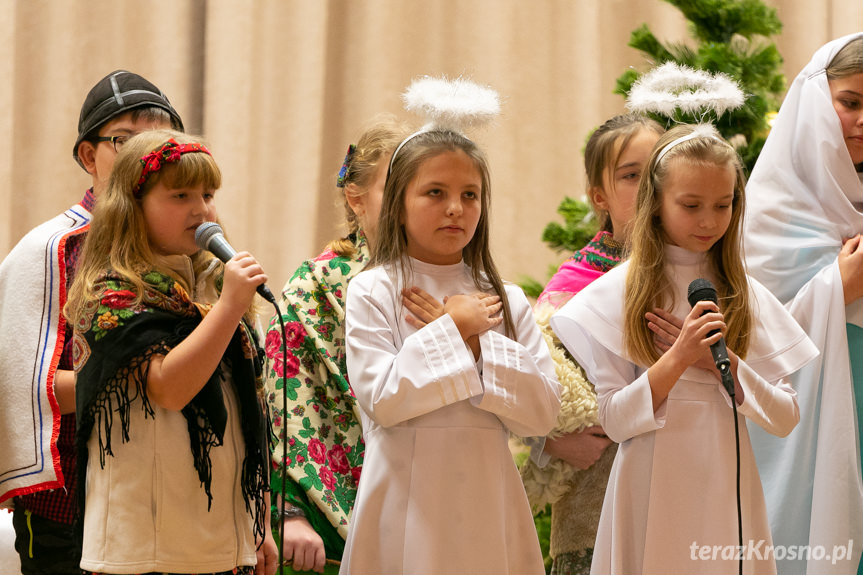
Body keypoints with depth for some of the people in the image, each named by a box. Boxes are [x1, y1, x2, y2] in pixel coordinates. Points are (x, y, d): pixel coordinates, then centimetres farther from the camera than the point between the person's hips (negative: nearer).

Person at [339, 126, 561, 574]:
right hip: (409, 507, -3)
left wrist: (479, 343, -10)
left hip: (486, 504, 3)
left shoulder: (506, 300, 9)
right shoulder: (372, 291, -2)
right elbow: (381, 399, -14)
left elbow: (543, 410, 0)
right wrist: (453, 329, -11)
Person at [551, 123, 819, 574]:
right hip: (653, 490, -2)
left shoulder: (746, 296, 5)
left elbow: (785, 418, 0)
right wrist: (678, 358, -20)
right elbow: (615, 421, -8)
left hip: (727, 486, 3)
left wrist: (721, 361, -12)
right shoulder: (618, 292, -3)